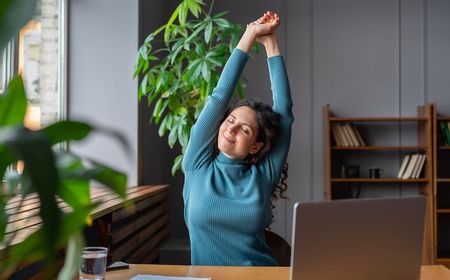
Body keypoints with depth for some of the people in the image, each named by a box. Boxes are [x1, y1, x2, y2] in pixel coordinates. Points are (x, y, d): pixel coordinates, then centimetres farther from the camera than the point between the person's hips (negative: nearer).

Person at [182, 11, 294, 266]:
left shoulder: (263, 177, 3)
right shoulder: (198, 166, 4)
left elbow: (285, 111, 3)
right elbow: (219, 99, 0)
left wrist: (271, 43, 6)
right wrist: (250, 36, 3)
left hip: (260, 275, 1)